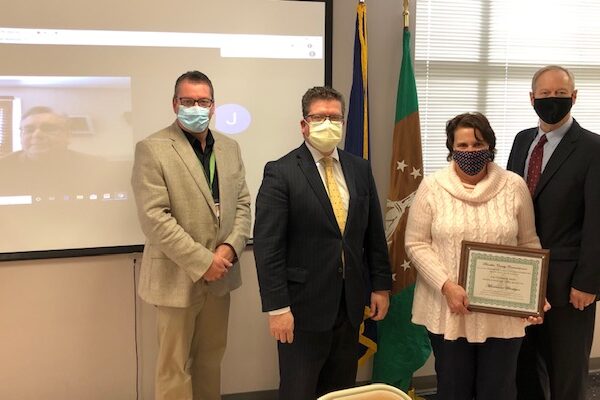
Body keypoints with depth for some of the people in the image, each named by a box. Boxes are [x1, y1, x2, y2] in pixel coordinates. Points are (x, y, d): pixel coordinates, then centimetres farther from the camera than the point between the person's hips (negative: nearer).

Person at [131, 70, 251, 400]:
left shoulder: (229, 148, 8)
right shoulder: (152, 149, -10)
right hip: (178, 277, -5)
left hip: (219, 274, 5)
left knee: (211, 358, 17)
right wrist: (202, 261, -18)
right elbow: (155, 217, -17)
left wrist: (231, 247, -9)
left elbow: (242, 204, 9)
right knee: (174, 366, 7)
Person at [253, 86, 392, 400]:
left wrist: (381, 285, 8)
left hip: (349, 304, 5)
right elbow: (267, 246, -14)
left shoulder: (360, 169, 7)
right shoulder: (281, 173, -10)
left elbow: (374, 234, 11)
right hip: (303, 306, -4)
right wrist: (277, 307, -17)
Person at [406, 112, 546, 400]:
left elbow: (528, 243, 6)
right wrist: (446, 285, -16)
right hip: (448, 311, 0)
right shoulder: (431, 187, -5)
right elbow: (416, 244, -5)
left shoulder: (514, 186, -1)